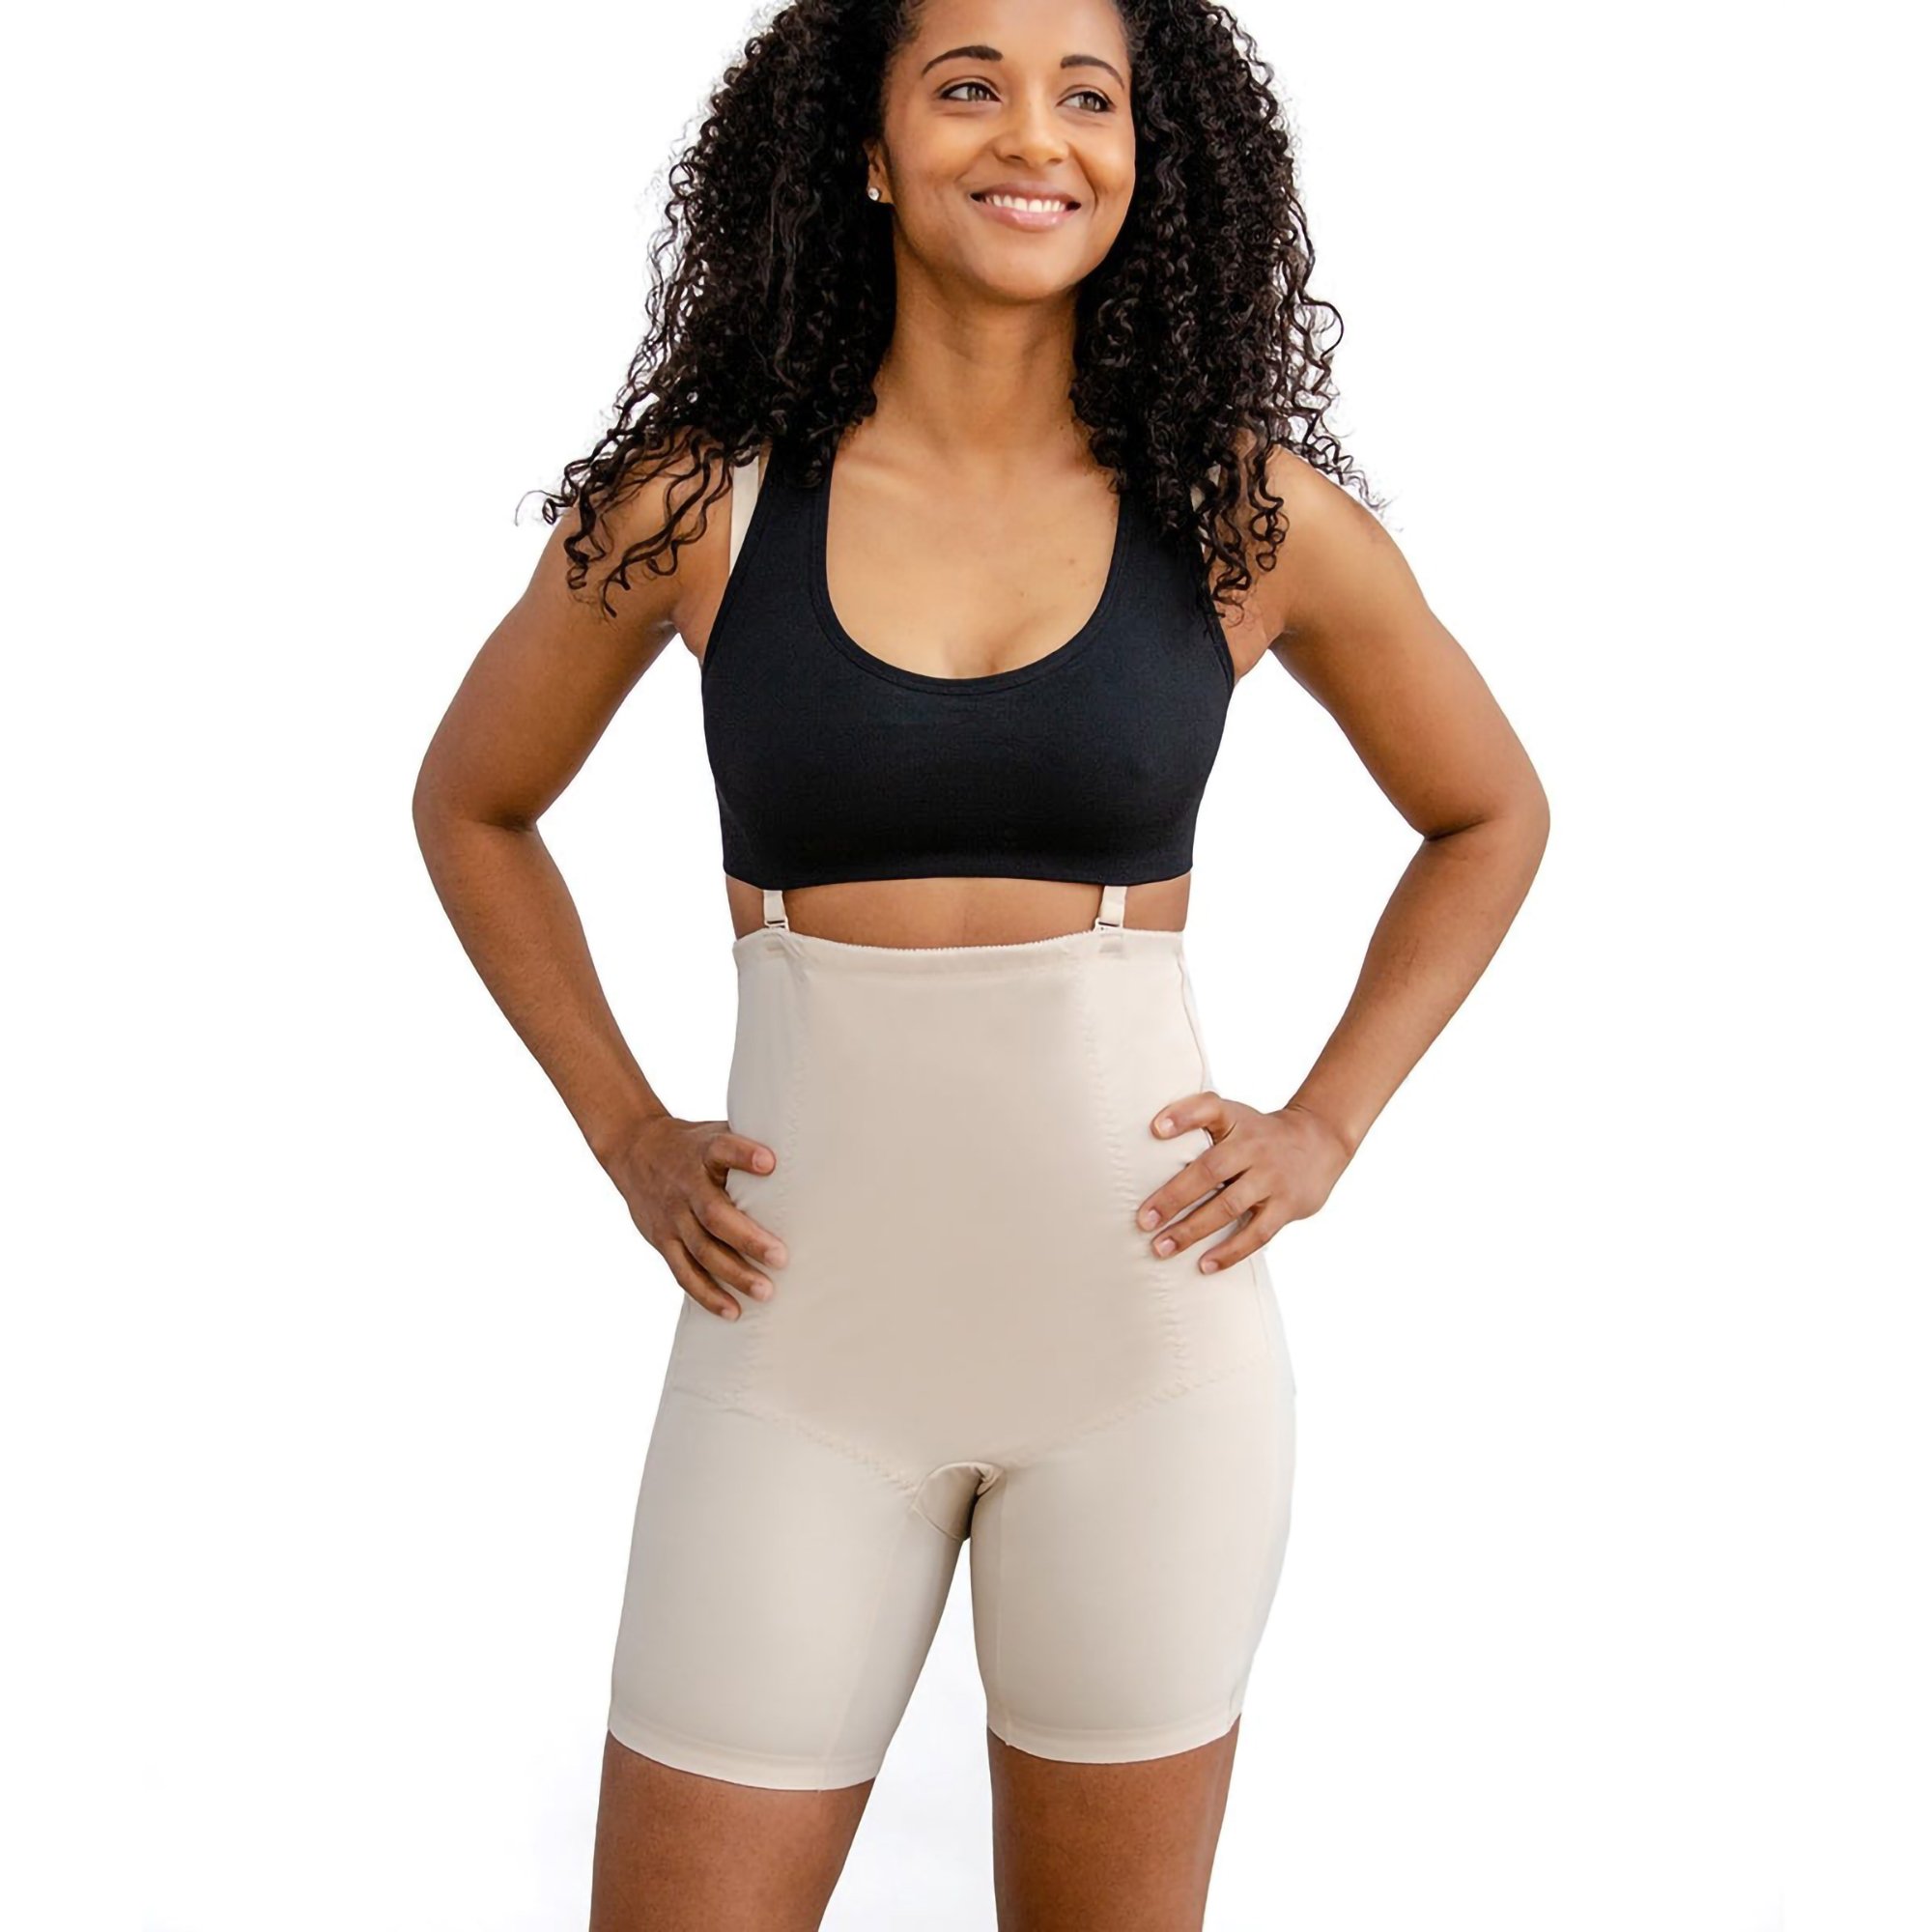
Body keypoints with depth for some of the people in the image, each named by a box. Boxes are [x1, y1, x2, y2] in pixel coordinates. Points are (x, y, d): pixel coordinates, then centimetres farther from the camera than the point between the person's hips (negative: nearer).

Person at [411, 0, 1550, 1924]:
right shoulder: (701, 495, -2)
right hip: (802, 1338, 0)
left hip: (1141, 1324, 0)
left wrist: (1322, 1128, 3)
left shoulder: (1248, 513, -2)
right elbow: (471, 805, 14)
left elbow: (1489, 814, 14)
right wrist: (627, 1137, 5)